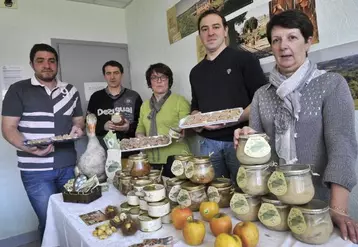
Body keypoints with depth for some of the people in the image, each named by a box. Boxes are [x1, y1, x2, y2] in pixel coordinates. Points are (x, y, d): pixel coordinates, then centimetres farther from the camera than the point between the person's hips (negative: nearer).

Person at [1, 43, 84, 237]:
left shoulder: (70, 90, 9)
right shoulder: (18, 90, -2)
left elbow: (79, 120, 18)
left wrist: (78, 127, -6)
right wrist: (27, 148, -23)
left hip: (68, 165, 3)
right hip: (36, 170, -3)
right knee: (49, 221, 6)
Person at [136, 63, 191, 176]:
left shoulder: (180, 101, 1)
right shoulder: (145, 105, 17)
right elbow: (140, 128, 23)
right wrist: (140, 136, 2)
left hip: (175, 158, -4)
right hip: (151, 159, 4)